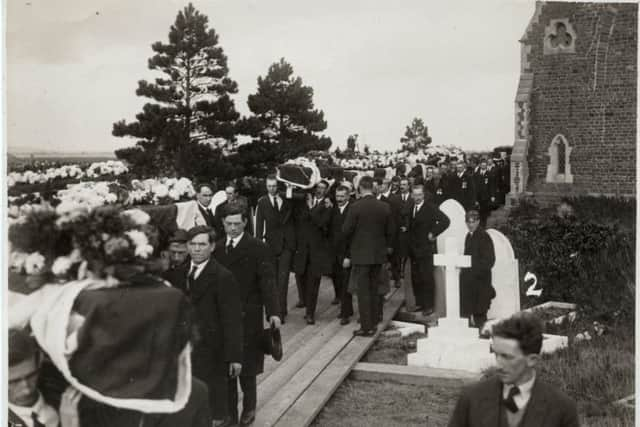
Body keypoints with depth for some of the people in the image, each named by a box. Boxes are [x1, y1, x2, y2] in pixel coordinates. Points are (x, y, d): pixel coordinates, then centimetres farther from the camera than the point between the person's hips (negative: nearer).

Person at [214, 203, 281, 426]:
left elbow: (267, 281, -11)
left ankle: (249, 408, 30)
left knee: (247, 368, 7)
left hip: (248, 318, -3)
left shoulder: (258, 248, -5)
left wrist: (273, 311, -21)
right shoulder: (217, 248, 6)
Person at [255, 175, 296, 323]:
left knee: (283, 277, -5)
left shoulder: (287, 199, 4)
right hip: (271, 243, 0)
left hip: (287, 244, 0)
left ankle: (280, 310, -2)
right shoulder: (262, 202, 3)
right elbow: (259, 224, 1)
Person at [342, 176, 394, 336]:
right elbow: (390, 231, 6)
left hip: (361, 254, -5)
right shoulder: (385, 207, -1)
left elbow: (346, 230, -11)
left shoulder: (356, 207, -15)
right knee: (374, 290, 15)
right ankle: (373, 323, 22)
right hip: (378, 254, 5)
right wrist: (387, 246, 23)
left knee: (363, 291, 1)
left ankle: (367, 327, 3)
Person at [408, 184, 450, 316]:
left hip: (425, 248, -6)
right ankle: (419, 303, 20)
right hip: (413, 249, 6)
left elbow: (445, 220, -16)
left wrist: (433, 233, -14)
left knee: (427, 278, -2)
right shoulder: (411, 208, 11)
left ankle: (429, 306, 5)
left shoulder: (430, 208, -9)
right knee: (415, 278, 10)